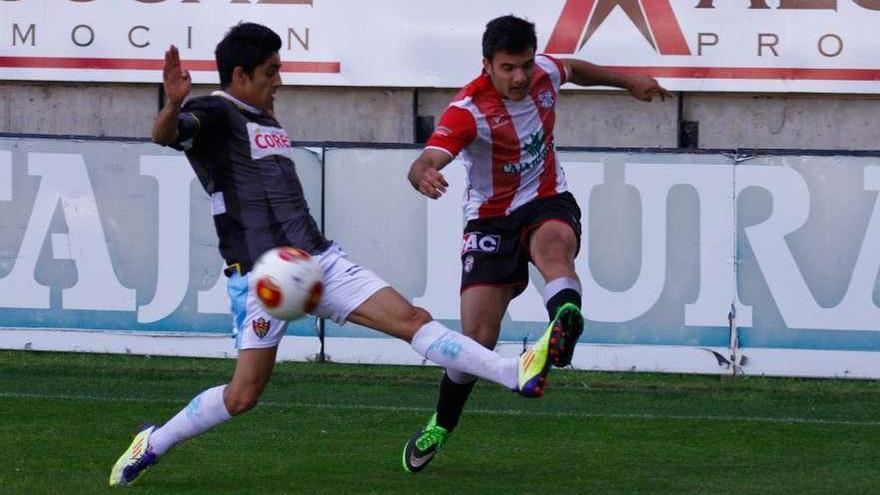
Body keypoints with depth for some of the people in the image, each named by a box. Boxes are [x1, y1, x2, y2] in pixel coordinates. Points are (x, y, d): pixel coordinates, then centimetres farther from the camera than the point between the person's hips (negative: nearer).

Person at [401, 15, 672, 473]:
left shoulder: (544, 72, -6)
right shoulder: (467, 110, -23)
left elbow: (576, 70, 21)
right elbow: (425, 162, -38)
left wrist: (629, 82, 28)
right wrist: (424, 177, -62)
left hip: (547, 201, 2)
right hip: (491, 218, -2)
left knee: (554, 244, -37)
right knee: (478, 337, -7)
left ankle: (566, 326, -67)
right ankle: (440, 426, 17)